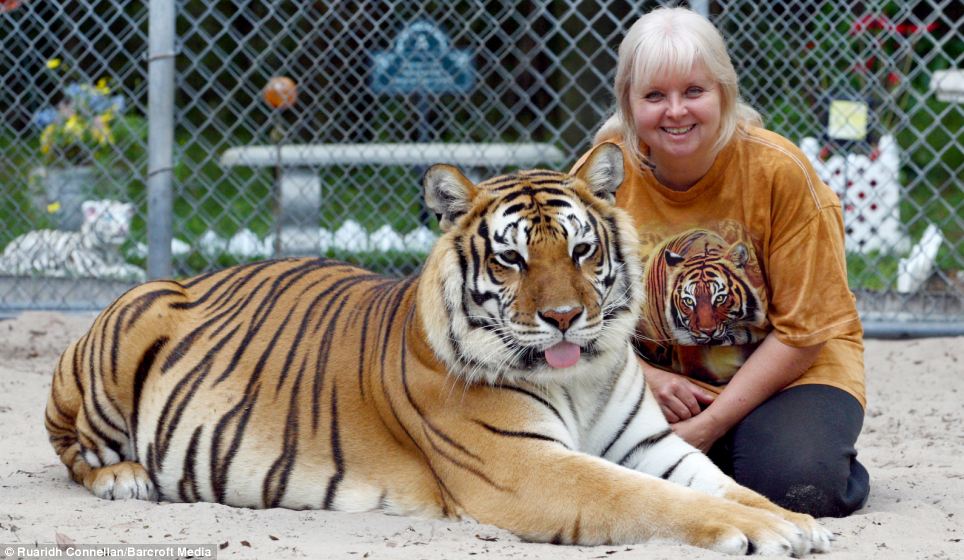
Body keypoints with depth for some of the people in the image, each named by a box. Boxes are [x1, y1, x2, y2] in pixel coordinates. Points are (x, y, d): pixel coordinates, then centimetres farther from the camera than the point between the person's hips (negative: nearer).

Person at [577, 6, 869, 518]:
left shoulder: (779, 170, -17)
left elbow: (803, 330, -13)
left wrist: (711, 424, -19)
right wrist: (643, 377, -20)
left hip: (788, 370, -2)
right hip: (657, 376, 3)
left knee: (795, 484, -31)